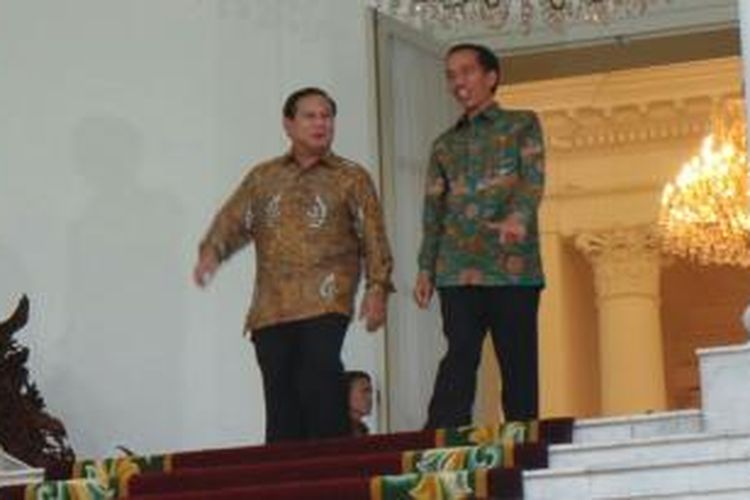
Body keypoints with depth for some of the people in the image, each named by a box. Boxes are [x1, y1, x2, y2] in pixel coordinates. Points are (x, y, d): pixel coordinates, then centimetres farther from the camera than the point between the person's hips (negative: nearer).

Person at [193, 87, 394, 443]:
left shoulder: (352, 178, 11)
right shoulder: (263, 178, 19)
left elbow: (373, 237, 5)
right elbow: (232, 220, 11)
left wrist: (377, 287, -7)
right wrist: (212, 250, -10)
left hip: (325, 302, -3)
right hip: (271, 307, 3)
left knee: (318, 377, -22)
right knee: (281, 402, 1)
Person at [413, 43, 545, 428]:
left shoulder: (522, 125, 9)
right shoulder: (445, 145, 21)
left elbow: (534, 178, -7)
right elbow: (433, 209, 17)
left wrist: (518, 217, -28)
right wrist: (425, 268, 6)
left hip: (513, 266, -2)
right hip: (458, 269, 3)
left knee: (518, 364, -2)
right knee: (458, 359, -9)